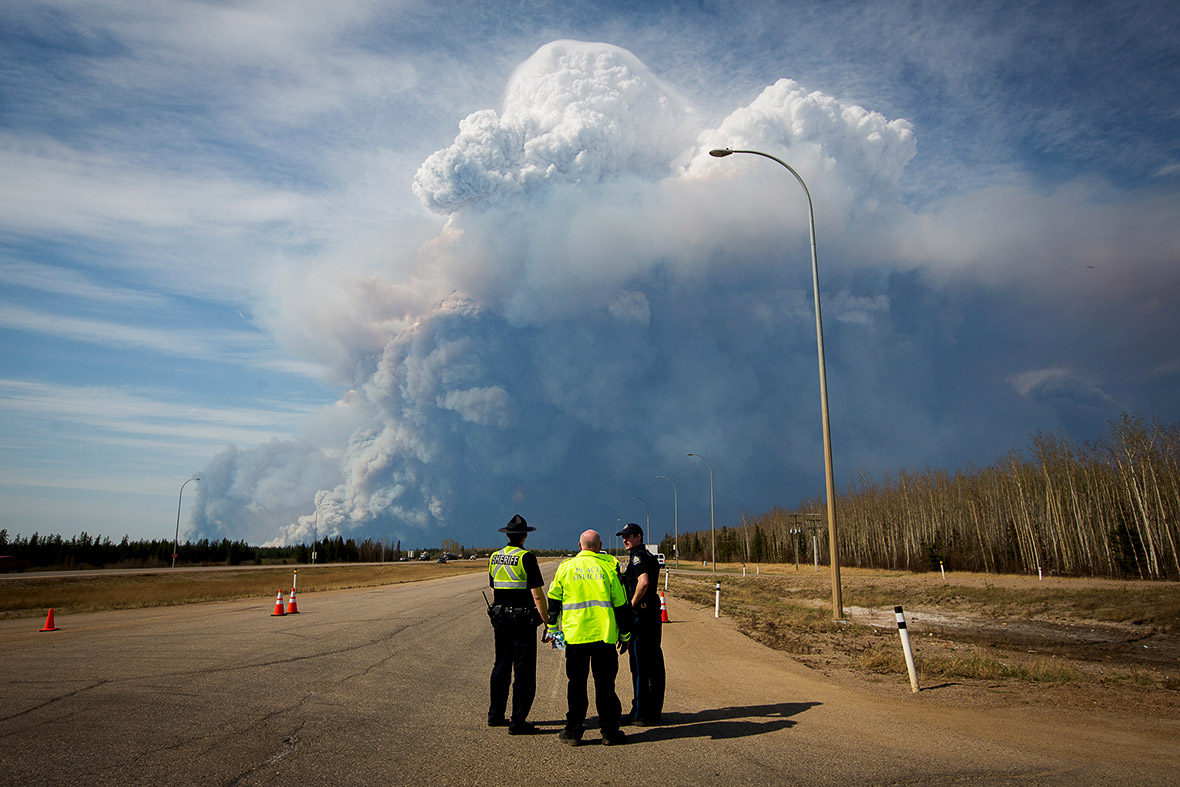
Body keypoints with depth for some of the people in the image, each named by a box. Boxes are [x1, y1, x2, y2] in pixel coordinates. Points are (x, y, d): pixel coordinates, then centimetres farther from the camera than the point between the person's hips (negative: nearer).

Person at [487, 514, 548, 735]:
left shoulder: (494, 558, 7)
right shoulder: (526, 558, -14)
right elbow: (537, 595, -16)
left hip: (500, 617, 7)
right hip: (523, 619, -7)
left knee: (501, 666, 17)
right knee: (524, 670, 0)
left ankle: (496, 714, 26)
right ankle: (518, 722, 3)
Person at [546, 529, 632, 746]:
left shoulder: (565, 567, 6)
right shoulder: (609, 566, 2)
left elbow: (554, 601, 10)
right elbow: (620, 604, 4)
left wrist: (552, 629, 19)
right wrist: (625, 635, 13)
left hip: (575, 636, 1)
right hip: (604, 635, 0)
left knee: (576, 684, 10)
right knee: (605, 683, 8)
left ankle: (573, 731, 15)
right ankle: (610, 732, 12)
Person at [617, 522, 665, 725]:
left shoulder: (638, 556, -14)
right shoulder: (649, 556, 17)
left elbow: (643, 582, -29)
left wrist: (632, 605, -18)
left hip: (640, 615, -10)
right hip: (653, 613, 10)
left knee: (640, 665, -2)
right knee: (654, 662, 12)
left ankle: (641, 713, 5)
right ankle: (655, 710, 20)